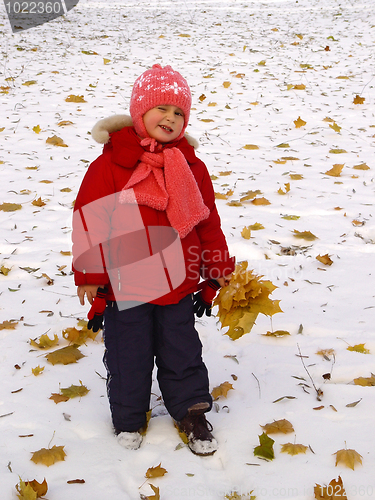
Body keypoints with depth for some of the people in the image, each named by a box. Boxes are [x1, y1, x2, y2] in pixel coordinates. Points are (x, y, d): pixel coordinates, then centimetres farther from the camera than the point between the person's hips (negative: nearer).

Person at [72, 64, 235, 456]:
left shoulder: (191, 166, 2)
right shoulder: (110, 164, -11)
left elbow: (208, 221, 10)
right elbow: (89, 219, -8)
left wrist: (218, 269, 12)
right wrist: (89, 274, -8)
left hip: (178, 283, 3)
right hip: (125, 285, -3)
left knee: (182, 352, 15)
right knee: (129, 356, 11)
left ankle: (191, 413, 35)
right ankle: (129, 419, 33)